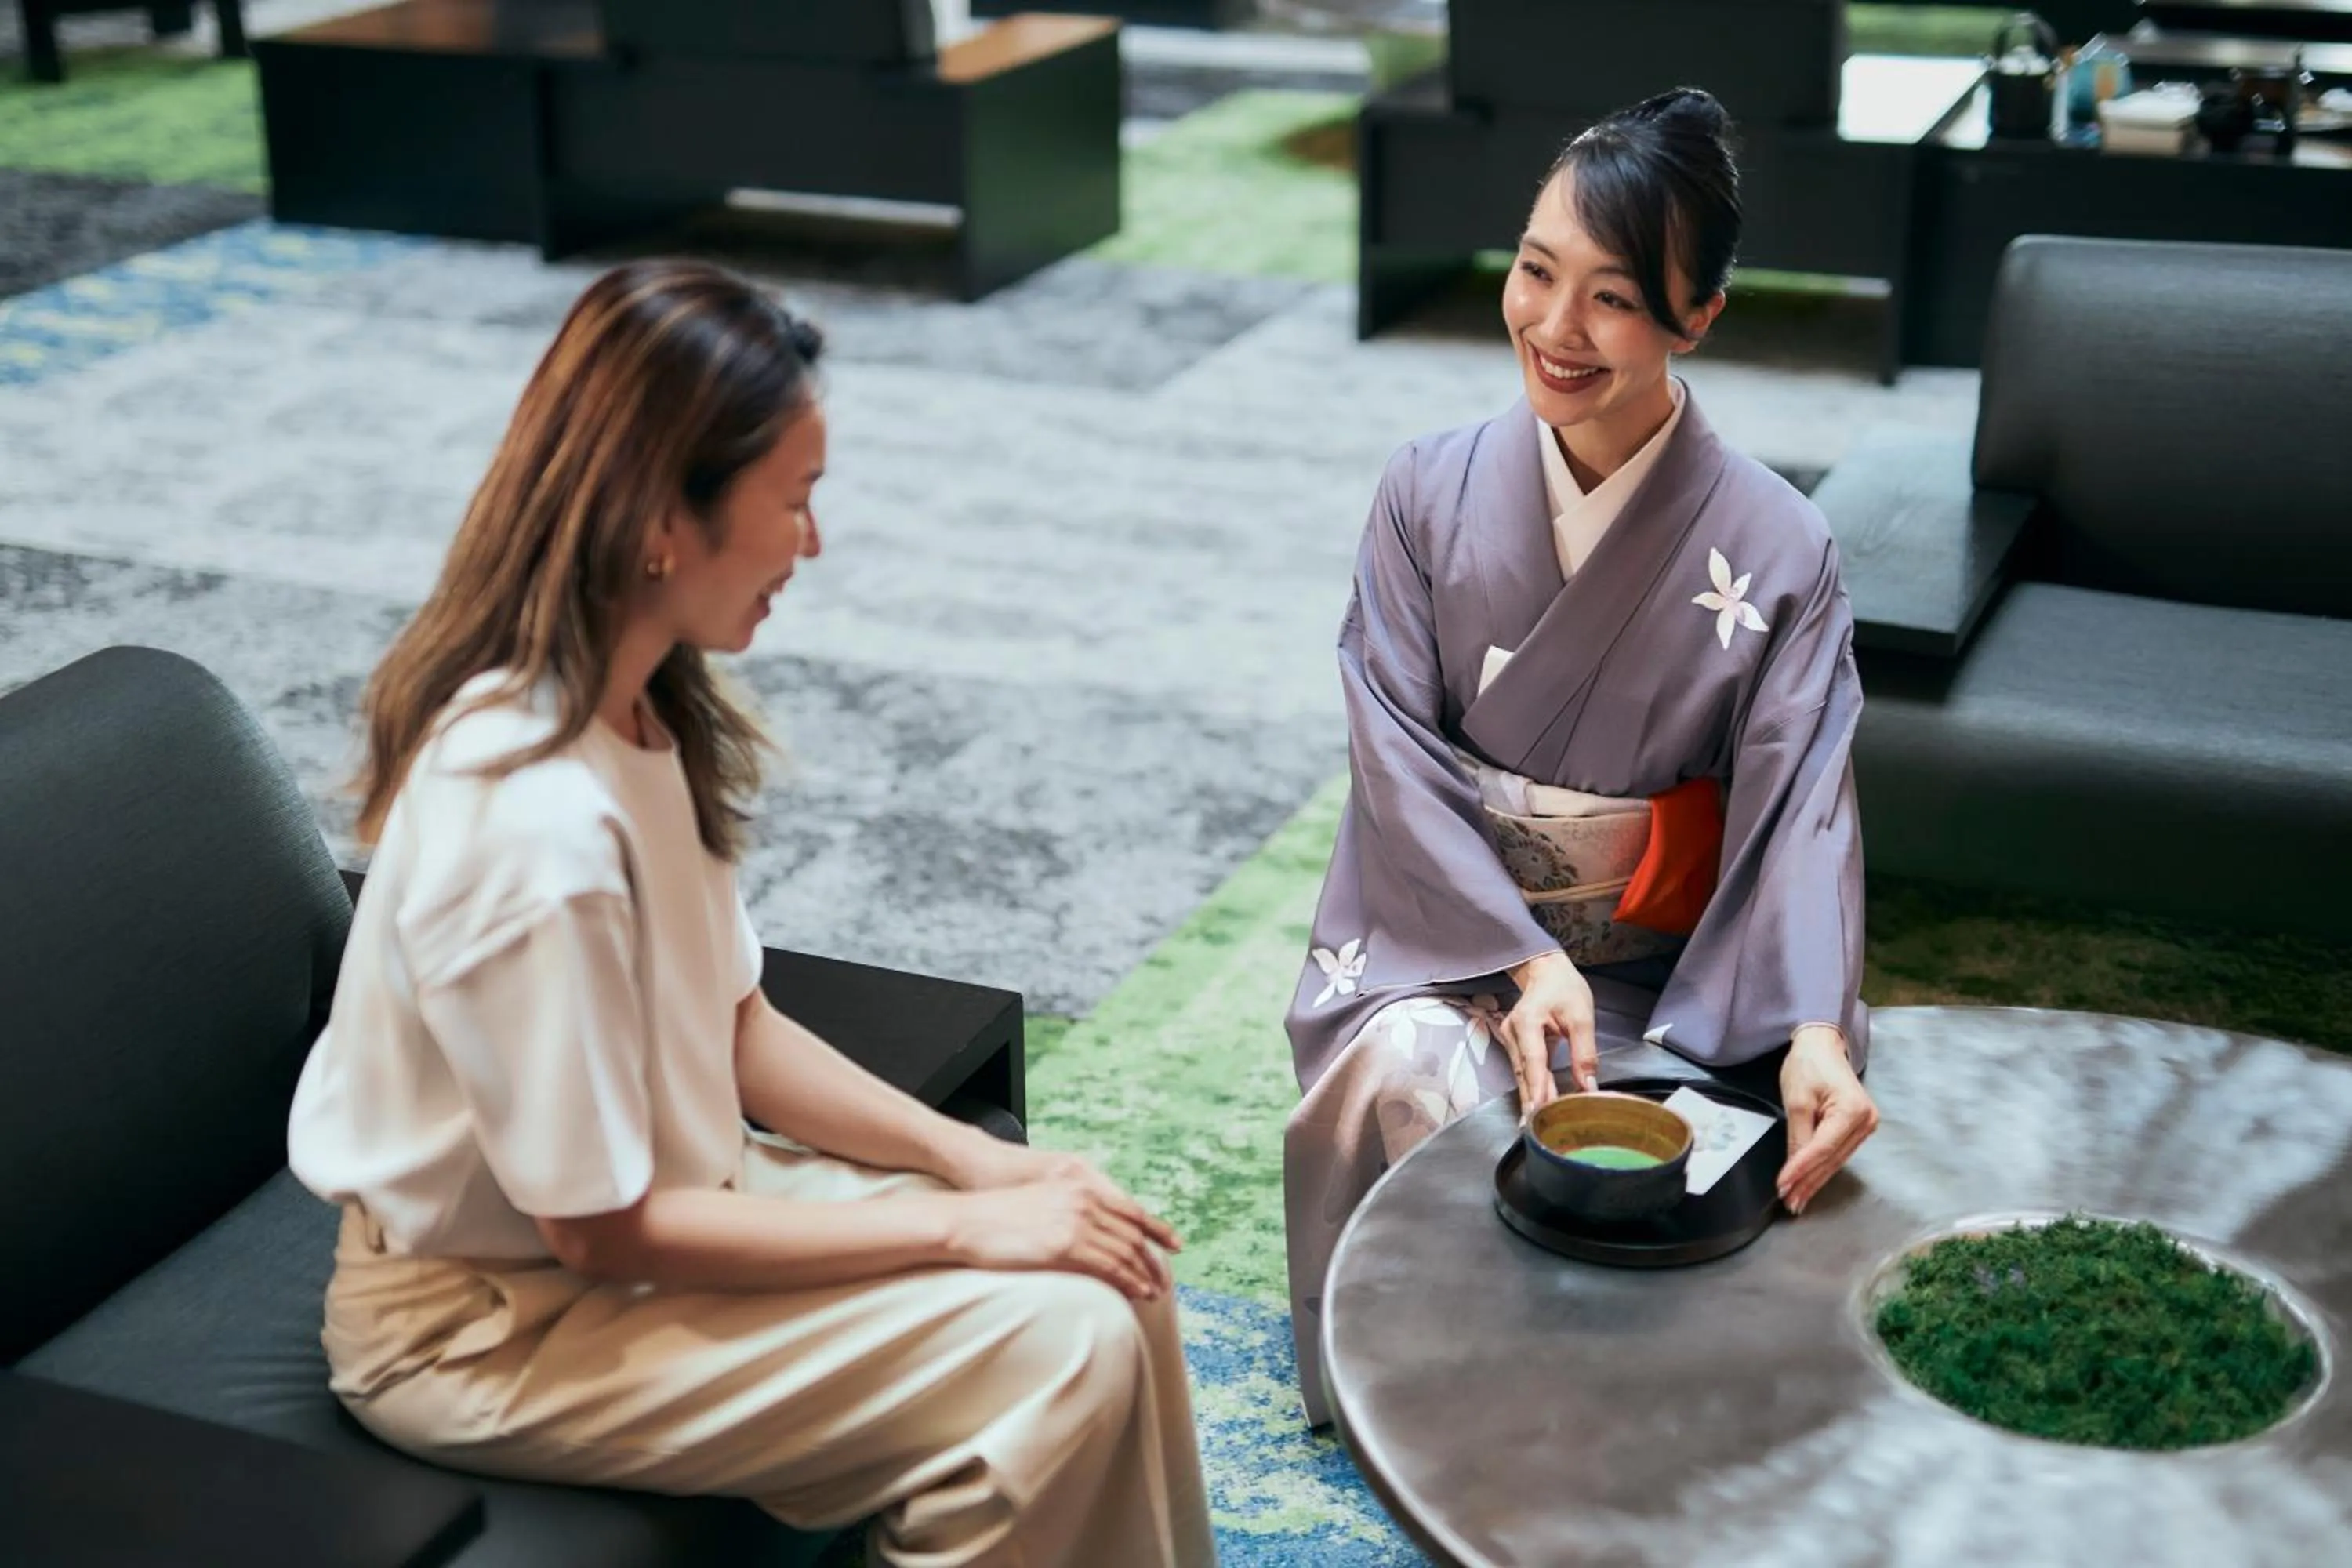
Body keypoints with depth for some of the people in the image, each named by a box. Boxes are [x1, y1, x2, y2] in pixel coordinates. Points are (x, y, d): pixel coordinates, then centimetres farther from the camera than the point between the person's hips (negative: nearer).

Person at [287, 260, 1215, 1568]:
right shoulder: (535, 823, -31)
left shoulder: (640, 712, -3)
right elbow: (602, 1229, -24)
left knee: (1108, 1270, -2)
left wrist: (975, 1160, -7)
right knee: (1059, 1349, -17)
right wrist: (966, 1224, -19)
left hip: (643, 1191, 8)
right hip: (498, 1322, -8)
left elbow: (737, 1027, 5)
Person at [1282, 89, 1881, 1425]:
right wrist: (1524, 963, -22)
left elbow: (1803, 809, -14)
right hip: (1439, 933, 1)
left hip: (1659, 965, -1)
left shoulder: (1778, 550, -9)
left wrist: (1815, 1032, -32)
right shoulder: (1431, 497, -5)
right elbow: (1400, 761, -8)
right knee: (1409, 1084, -29)